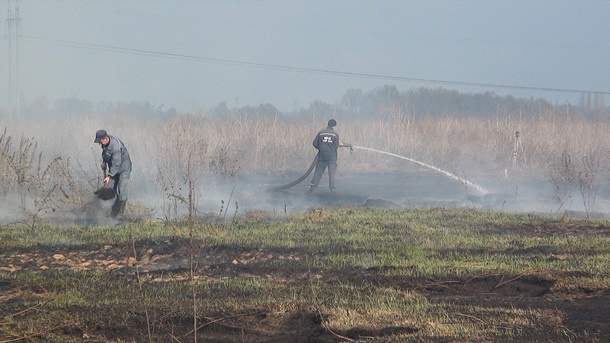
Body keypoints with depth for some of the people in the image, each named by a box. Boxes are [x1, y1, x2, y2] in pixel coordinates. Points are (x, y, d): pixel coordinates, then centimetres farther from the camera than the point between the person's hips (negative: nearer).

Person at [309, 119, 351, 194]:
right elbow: (337, 146, -5)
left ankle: (312, 186, 3)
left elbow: (315, 143, 2)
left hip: (322, 156, 2)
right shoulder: (335, 134, -2)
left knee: (318, 172, 7)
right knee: (332, 172, 3)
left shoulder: (320, 133, 3)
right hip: (332, 156, -2)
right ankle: (332, 188, -3)